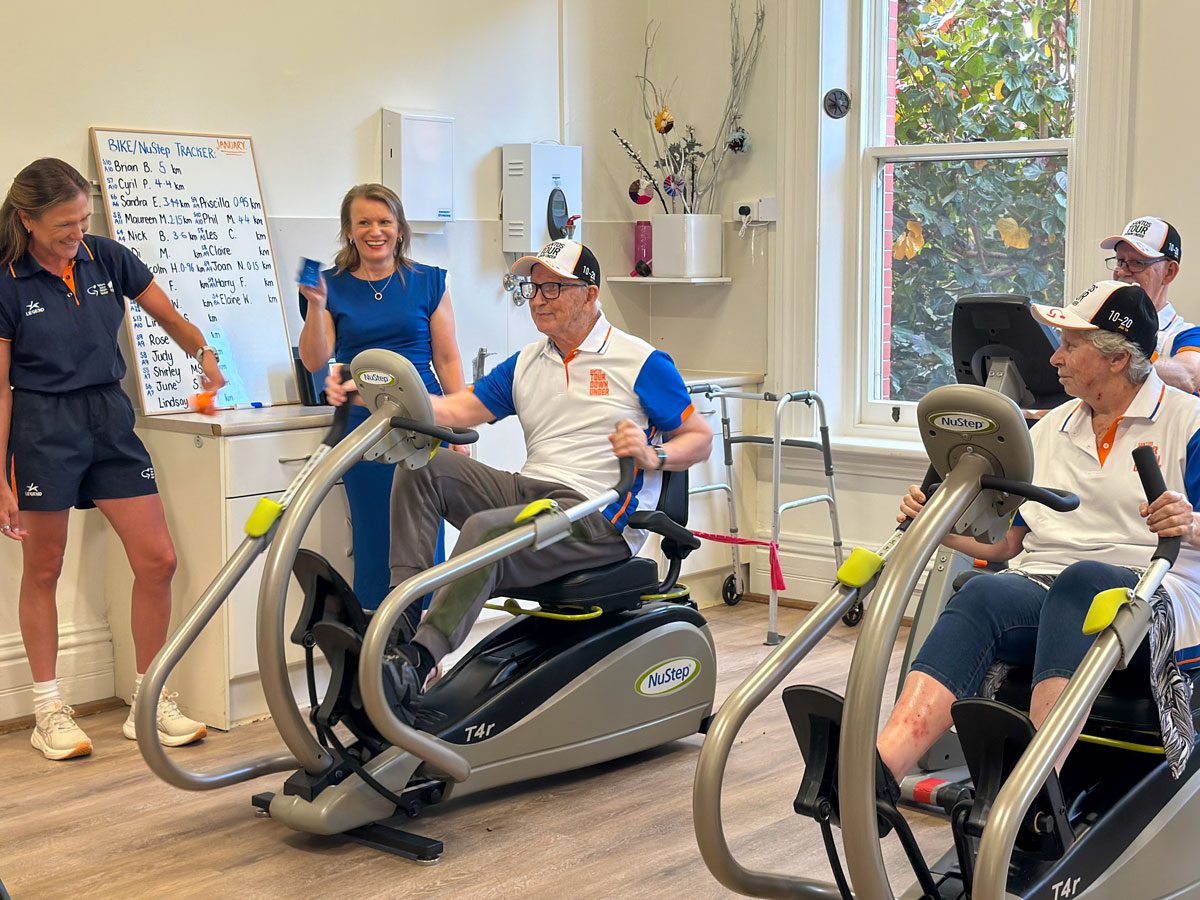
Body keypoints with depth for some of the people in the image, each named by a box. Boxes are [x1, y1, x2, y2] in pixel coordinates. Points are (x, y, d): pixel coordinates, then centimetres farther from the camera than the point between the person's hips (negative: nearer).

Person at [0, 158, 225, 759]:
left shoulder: (107, 259, 1)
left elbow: (171, 319, 11)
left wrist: (203, 352, -11)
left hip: (110, 417, 4)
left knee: (158, 560, 0)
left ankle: (150, 704, 13)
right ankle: (48, 712, 19)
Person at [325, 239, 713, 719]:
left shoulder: (642, 363, 2)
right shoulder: (525, 364, 19)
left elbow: (700, 439, 4)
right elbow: (455, 410, 9)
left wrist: (654, 455, -18)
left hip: (598, 519, -7)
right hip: (526, 490, 7)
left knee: (486, 529, -33)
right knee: (423, 466, -11)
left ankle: (417, 660, -41)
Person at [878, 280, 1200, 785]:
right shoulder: (1050, 429, 24)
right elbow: (1007, 542, 23)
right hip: (1039, 587, 4)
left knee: (1079, 580, -38)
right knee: (980, 596, -31)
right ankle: (874, 773, -53)